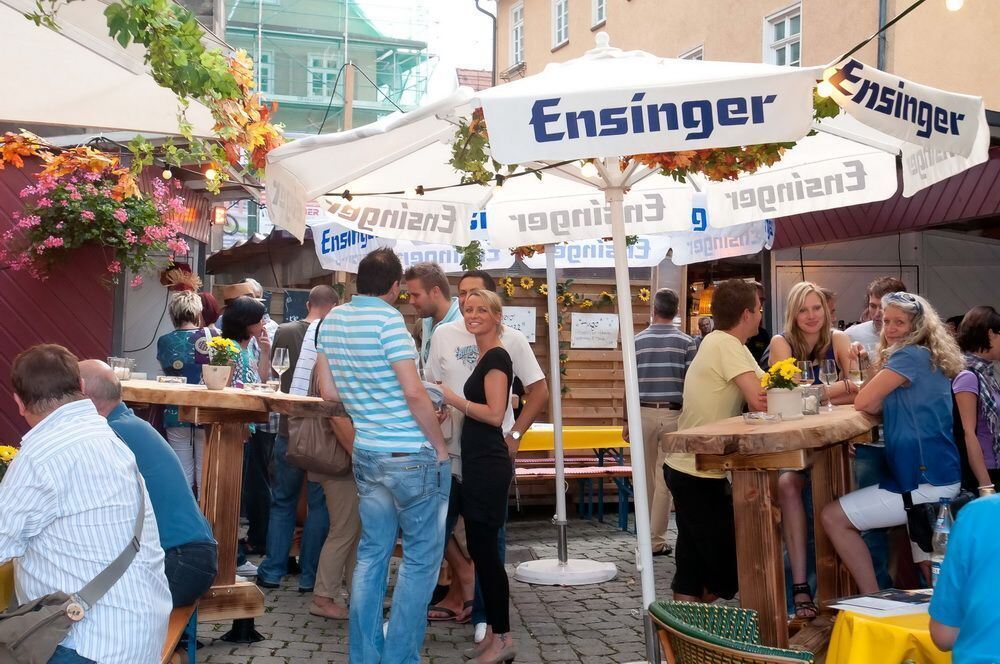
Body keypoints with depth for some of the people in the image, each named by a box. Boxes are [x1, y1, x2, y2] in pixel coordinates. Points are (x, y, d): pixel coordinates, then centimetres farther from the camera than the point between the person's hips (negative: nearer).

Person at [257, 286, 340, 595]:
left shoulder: (284, 332, -4)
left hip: (289, 431, 2)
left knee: (282, 502, 15)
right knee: (319, 505, 9)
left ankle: (272, 571, 18)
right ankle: (309, 576, 12)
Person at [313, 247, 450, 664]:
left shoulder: (332, 320, 6)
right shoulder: (388, 319, -16)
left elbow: (328, 391, 13)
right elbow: (415, 393, -20)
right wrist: (440, 446, -9)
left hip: (366, 455, 7)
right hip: (412, 457, -7)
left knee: (372, 554, 15)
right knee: (421, 558, 4)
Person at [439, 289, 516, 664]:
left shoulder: (496, 357, -13)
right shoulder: (484, 356, 16)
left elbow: (495, 414, -21)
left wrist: (451, 398, -18)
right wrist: (450, 405, 13)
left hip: (489, 466, -10)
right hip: (478, 463, 10)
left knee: (485, 549, -5)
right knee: (480, 549, 13)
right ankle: (494, 633, 21)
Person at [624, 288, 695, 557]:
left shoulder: (638, 340, 1)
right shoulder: (686, 342, -2)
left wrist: (627, 420, 9)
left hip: (644, 412, 2)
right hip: (673, 414, -1)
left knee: (646, 479, 12)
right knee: (664, 479, 2)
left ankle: (646, 535, 21)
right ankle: (656, 540, 1)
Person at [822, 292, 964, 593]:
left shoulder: (911, 355, -14)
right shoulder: (927, 358, 16)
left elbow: (863, 402, -14)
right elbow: (880, 404, 16)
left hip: (925, 484, -10)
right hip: (934, 476, 10)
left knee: (833, 517, -8)